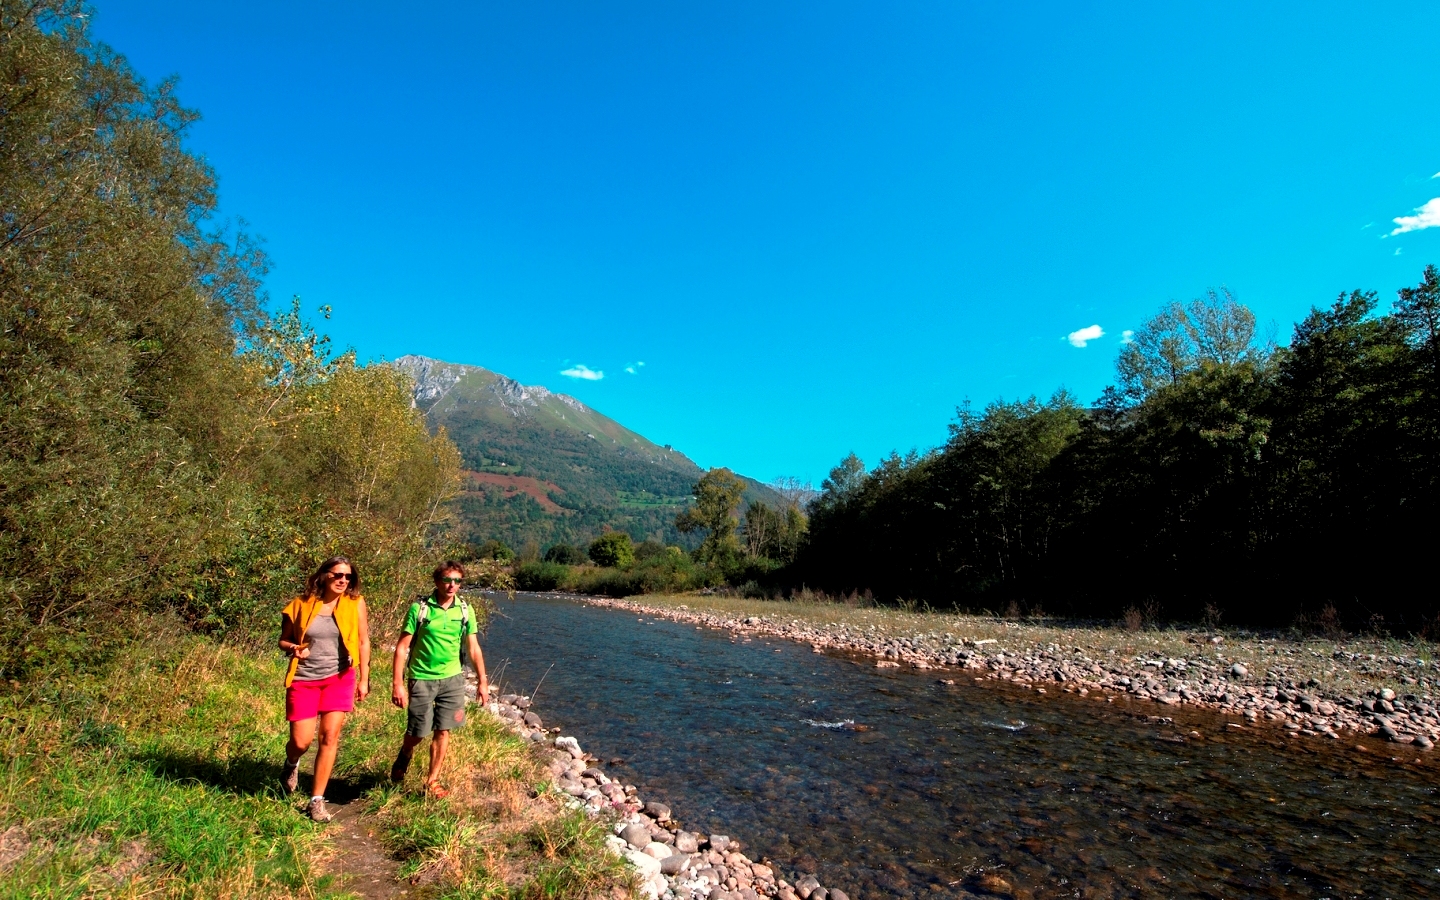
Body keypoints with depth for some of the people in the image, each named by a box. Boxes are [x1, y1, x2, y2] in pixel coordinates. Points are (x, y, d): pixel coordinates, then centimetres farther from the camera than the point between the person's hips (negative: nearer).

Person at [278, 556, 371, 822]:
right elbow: (283, 640, 8)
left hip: (339, 678, 0)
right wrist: (293, 648, -15)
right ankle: (291, 764, 40)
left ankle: (316, 801, 12)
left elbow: (363, 642, 2)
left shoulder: (355, 604, -3)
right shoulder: (301, 604, -3)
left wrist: (364, 679, 1)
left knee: (330, 737, -3)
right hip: (304, 679, 0)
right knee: (301, 742, 1)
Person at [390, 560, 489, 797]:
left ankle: (432, 781, 23)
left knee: (443, 731, 6)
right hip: (421, 678, -2)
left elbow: (473, 648, 5)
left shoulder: (465, 610, -1)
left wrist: (483, 682, 4)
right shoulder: (419, 608, -11)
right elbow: (402, 647, -9)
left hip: (452, 679, 3)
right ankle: (403, 757, 41)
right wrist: (398, 684, -13)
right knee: (417, 733, 7)